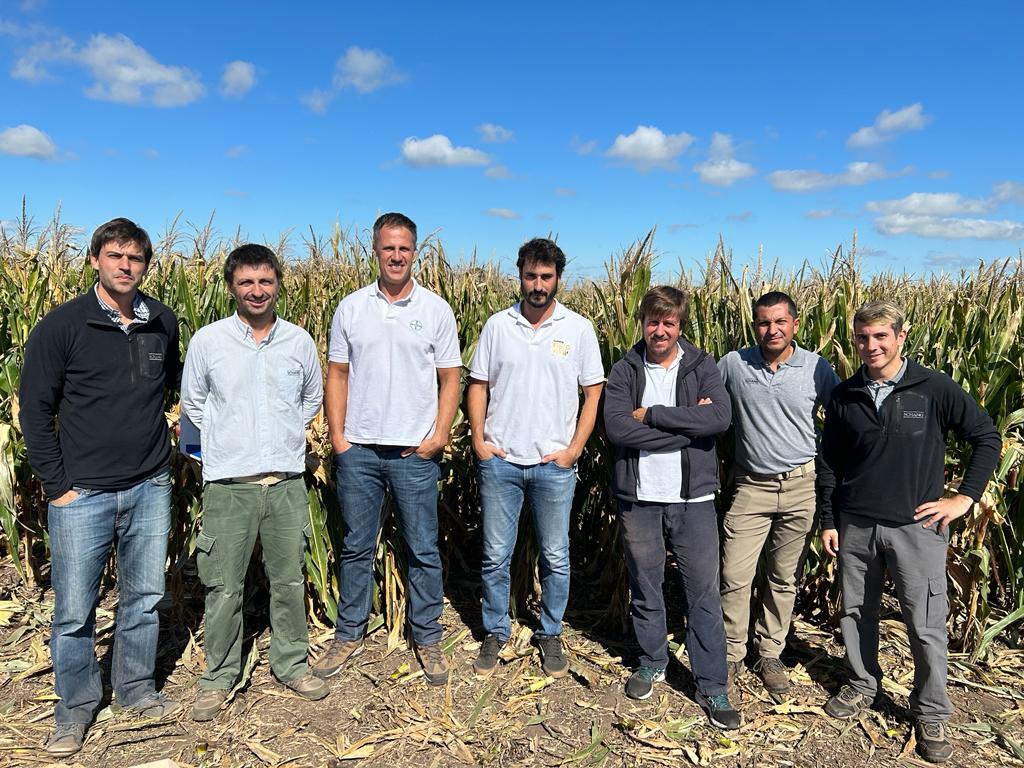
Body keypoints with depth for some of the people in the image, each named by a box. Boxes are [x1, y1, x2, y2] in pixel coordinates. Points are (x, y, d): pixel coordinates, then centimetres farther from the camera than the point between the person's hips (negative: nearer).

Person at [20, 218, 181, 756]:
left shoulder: (163, 322, 4)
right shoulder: (62, 325, -7)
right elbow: (35, 408, -3)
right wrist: (57, 484, -6)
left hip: (150, 487, 3)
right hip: (83, 493, -3)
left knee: (144, 599, 14)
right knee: (74, 610, 7)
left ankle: (136, 690, 33)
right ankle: (76, 709, 28)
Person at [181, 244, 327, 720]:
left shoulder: (299, 341, 2)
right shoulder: (207, 341, -3)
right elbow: (193, 403, 10)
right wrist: (225, 443, 9)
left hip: (287, 481, 2)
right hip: (228, 483, -1)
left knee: (289, 581, 13)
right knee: (224, 587, 7)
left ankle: (292, 665, 31)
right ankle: (219, 676, 27)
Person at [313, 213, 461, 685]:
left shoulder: (436, 309, 1)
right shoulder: (350, 308, 5)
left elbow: (450, 378, 2)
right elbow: (337, 374, 6)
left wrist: (440, 435, -8)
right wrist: (337, 436, -1)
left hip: (415, 451, -1)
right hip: (357, 450, 2)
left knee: (423, 551, 7)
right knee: (356, 547, 13)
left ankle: (428, 639, 23)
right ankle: (349, 635, 29)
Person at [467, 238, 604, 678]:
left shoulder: (578, 329, -1)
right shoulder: (497, 325, 3)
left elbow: (594, 393, 1)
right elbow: (478, 386, 7)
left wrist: (574, 449, -5)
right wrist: (478, 441, -2)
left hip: (554, 464, -1)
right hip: (500, 461, 1)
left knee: (556, 558, 11)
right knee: (495, 555, 10)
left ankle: (550, 634, 31)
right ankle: (495, 633, 29)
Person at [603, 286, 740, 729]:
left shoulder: (702, 367, 0)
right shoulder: (625, 371, -1)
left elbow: (721, 417, -18)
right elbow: (616, 428, -17)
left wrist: (652, 414, -18)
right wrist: (687, 423, -17)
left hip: (693, 497, 0)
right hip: (639, 498, 1)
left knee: (704, 593, 7)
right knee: (644, 587, 16)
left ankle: (713, 688, 21)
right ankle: (652, 663, 38)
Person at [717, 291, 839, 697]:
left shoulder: (817, 368, -3)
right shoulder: (733, 364, -3)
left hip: (802, 486, 1)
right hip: (752, 486, 0)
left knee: (784, 579, 12)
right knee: (734, 576, -1)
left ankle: (770, 654, 30)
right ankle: (731, 653, 19)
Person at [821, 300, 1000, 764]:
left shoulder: (936, 389, -7)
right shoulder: (844, 396, 2)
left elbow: (987, 438, 2)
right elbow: (829, 463, 8)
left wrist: (964, 497, -4)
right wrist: (828, 521, 7)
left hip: (917, 526, -3)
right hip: (856, 525, 3)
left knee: (926, 625, 4)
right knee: (856, 612, 14)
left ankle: (931, 714, 23)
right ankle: (862, 686, 36)